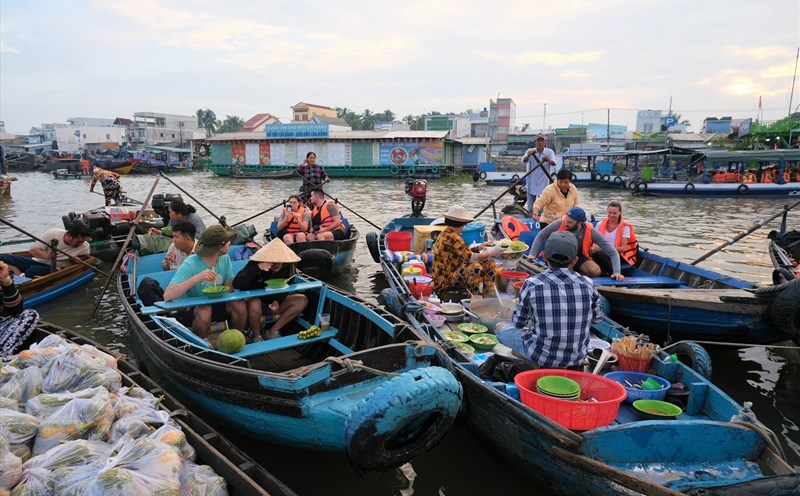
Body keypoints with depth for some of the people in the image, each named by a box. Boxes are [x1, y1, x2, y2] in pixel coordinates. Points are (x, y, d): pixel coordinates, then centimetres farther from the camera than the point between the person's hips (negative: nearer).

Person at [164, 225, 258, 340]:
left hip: (215, 304, 5)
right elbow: (167, 296, -33)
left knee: (239, 305, -21)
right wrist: (197, 278, -44)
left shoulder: (225, 258, -9)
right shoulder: (190, 265, -25)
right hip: (190, 309, -5)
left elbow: (229, 288, -4)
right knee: (205, 311, -35)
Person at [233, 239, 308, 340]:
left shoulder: (287, 266, -13)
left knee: (302, 300, -15)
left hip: (273, 301, 4)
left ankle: (272, 331, -16)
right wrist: (257, 268, -44)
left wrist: (278, 301, -21)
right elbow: (237, 284, -34)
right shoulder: (255, 263, -22)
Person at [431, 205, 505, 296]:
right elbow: (471, 257, -20)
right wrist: (491, 252, -9)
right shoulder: (453, 238, -21)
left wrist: (477, 248, 9)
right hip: (445, 282, -10)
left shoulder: (444, 234, 10)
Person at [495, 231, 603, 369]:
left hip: (542, 356, -5)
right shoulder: (587, 285, -9)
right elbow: (597, 318, 7)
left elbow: (519, 323, -5)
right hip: (578, 357, 5)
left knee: (500, 327, 16)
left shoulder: (532, 284, -17)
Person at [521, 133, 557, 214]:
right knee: (530, 207, 8)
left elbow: (554, 162, -22)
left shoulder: (549, 152, -3)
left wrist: (548, 160, -46)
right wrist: (528, 155, -45)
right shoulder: (530, 151, -3)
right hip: (531, 184, 1)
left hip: (544, 184, 0)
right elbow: (524, 161, -22)